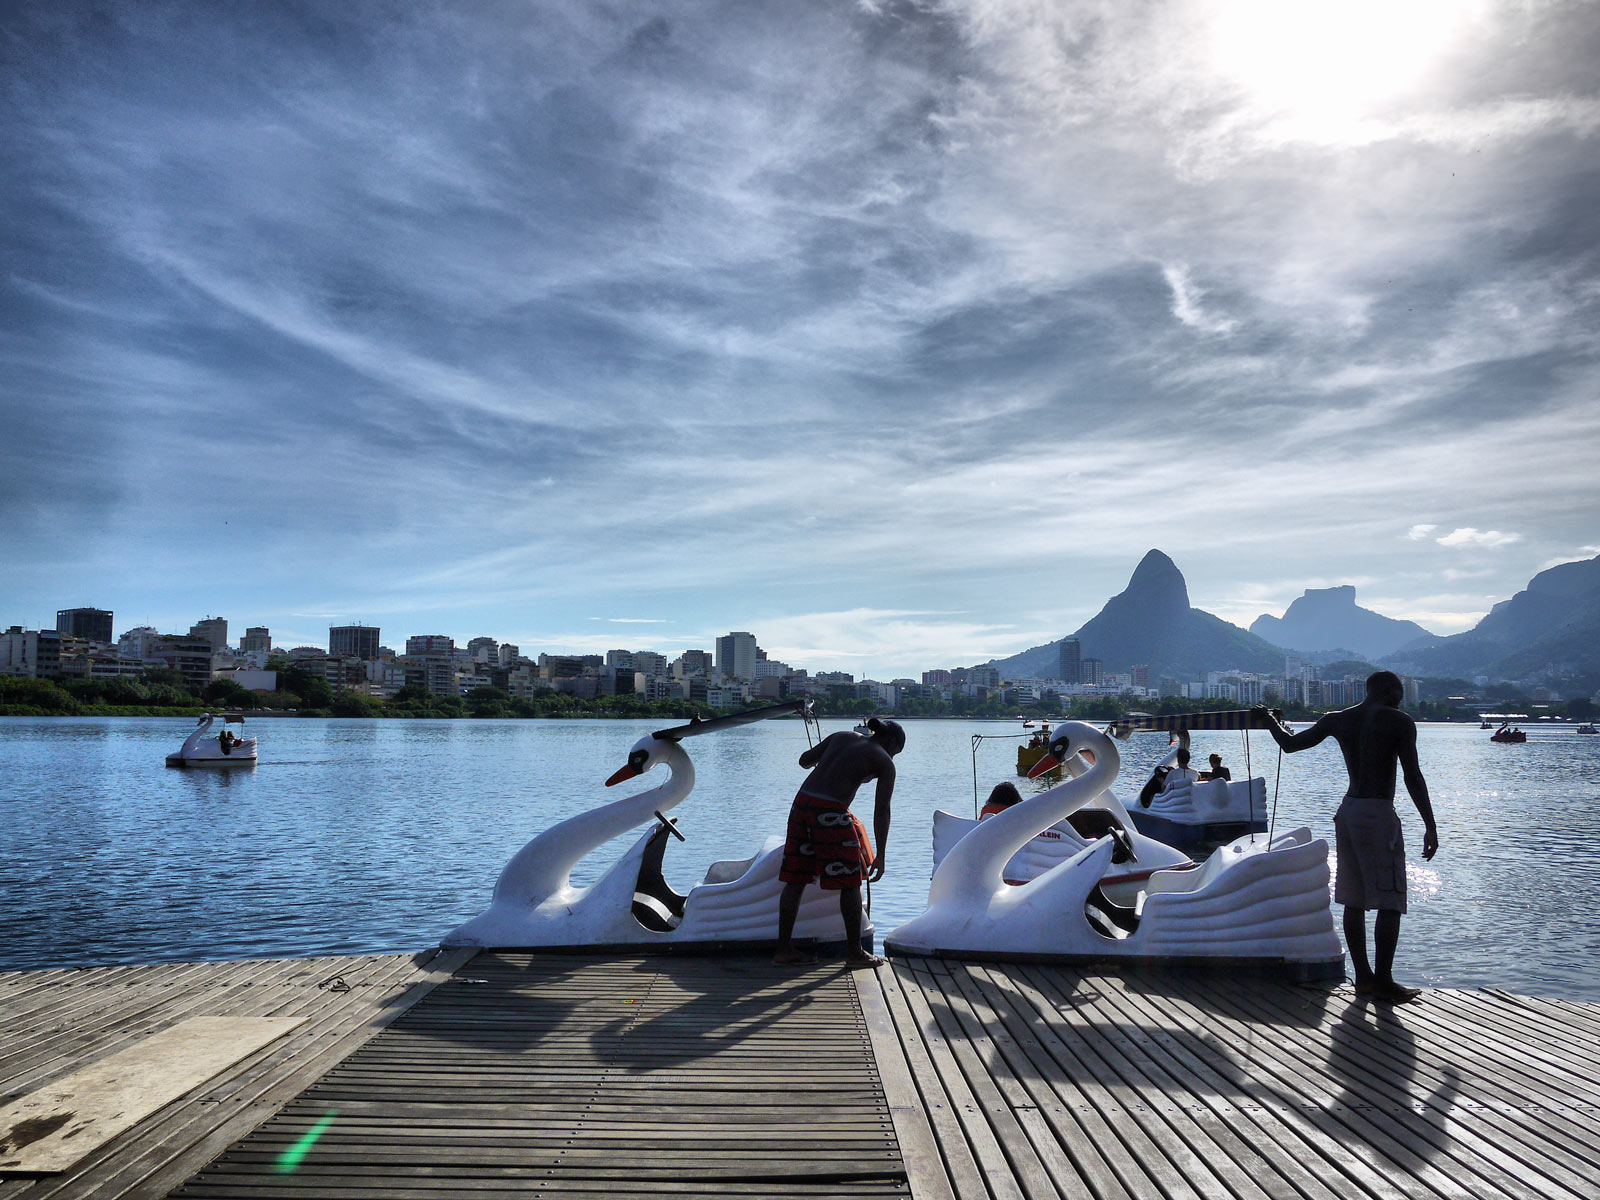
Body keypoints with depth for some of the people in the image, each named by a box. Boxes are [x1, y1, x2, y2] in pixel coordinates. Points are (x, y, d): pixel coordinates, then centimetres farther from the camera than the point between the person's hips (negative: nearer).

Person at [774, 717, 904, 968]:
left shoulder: (841, 737, 19)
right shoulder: (885, 763, 5)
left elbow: (804, 760, 24)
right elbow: (881, 811, -2)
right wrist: (880, 856, -1)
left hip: (801, 803, 6)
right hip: (831, 812, -6)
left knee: (796, 879, 11)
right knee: (850, 883, 8)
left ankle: (784, 948, 17)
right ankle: (854, 952, 16)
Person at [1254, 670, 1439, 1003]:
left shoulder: (1338, 720, 9)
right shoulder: (1400, 722, -5)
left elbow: (1290, 744, 16)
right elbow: (1413, 778, -9)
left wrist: (1269, 720, 34)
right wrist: (1430, 826, -4)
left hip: (1347, 811, 6)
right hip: (1379, 814, -6)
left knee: (1354, 901, 11)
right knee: (1390, 902, 0)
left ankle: (1363, 977, 17)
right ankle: (1383, 980, 0)